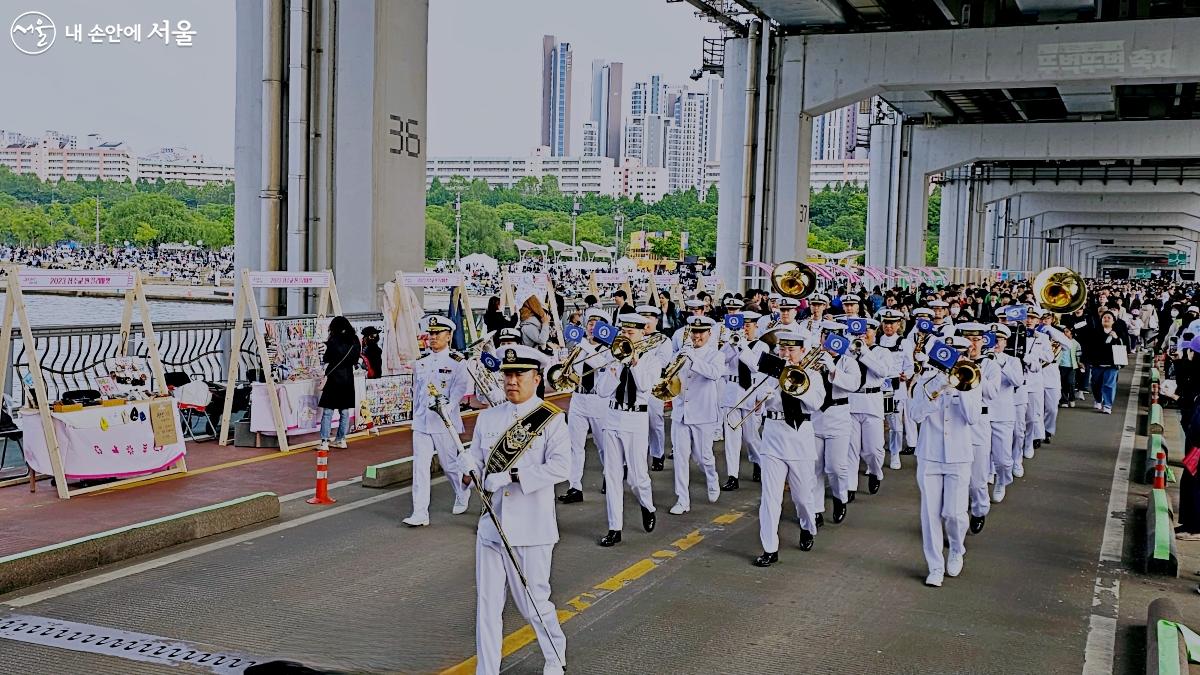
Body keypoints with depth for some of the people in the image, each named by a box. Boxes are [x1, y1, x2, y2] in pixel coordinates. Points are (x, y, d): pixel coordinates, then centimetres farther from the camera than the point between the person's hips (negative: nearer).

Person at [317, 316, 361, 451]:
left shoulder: (334, 340, -10)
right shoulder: (355, 340, 3)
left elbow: (326, 359, -7)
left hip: (334, 378, -5)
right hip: (348, 379, 5)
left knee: (327, 411, -3)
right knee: (345, 411, 12)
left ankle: (324, 442, -7)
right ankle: (341, 440, 17)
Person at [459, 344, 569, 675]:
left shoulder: (551, 420, -7)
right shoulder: (488, 417, 9)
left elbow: (560, 467, -18)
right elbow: (474, 454, 13)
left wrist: (511, 476, -25)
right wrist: (469, 468, -11)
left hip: (531, 529, -4)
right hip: (491, 525, 4)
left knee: (533, 603, 7)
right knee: (487, 605, 6)